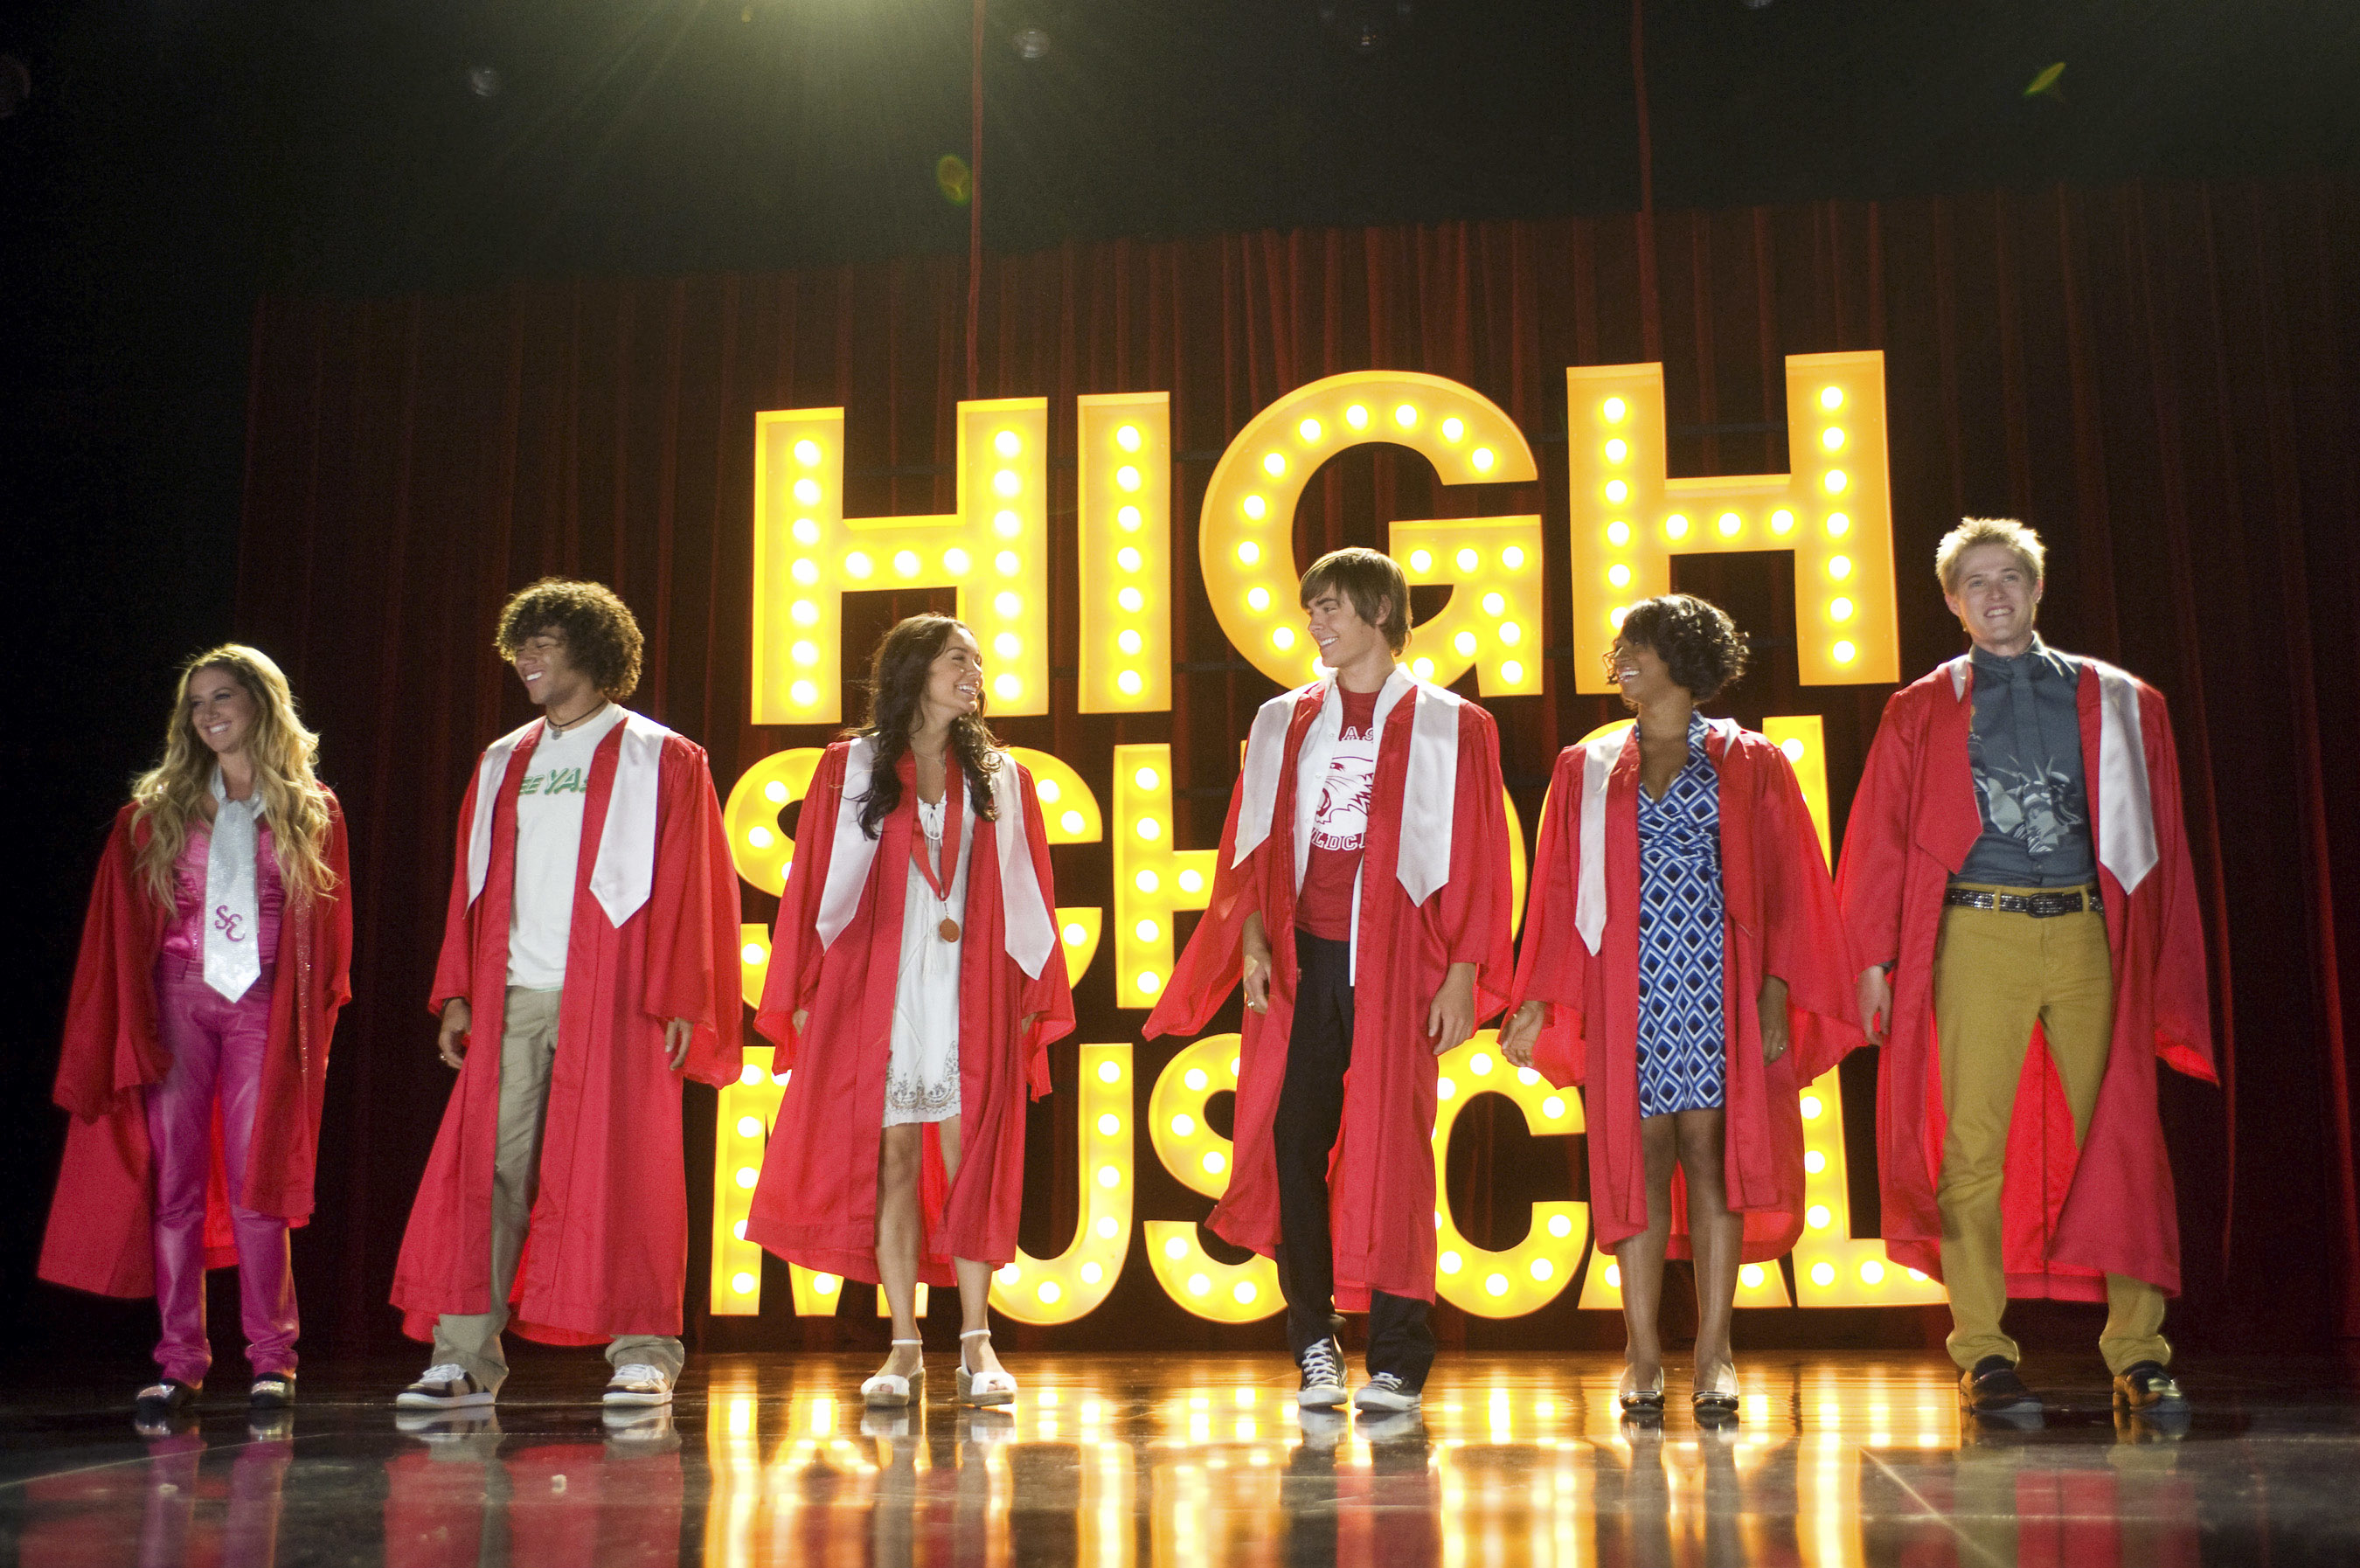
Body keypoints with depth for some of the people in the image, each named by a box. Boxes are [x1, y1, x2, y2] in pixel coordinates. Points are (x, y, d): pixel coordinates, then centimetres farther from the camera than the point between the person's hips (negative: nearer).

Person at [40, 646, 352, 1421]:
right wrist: (134, 1015, 0)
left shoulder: (311, 812, 7)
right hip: (178, 999, 2)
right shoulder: (158, 809, 11)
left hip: (262, 1004, -2)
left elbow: (328, 925, 7)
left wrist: (317, 1014, 0)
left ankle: (272, 1357, 4)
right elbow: (126, 921, 9)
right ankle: (178, 1362, 6)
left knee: (255, 1180, -4)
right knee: (172, 1179, 0)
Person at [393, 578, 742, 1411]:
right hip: (512, 1001, 5)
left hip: (611, 999, -5)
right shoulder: (503, 765, 18)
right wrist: (457, 993, 10)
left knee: (618, 1171, -4)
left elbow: (688, 888, -2)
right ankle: (466, 1358, 8)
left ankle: (642, 1356, 4)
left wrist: (678, 1001, -9)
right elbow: (474, 885, 18)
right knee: (487, 1170, 2)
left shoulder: (658, 760, 3)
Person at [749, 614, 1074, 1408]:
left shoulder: (1001, 777, 13)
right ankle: (904, 1350, 6)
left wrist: (1031, 997, 4)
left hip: (971, 993, 1)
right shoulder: (850, 769, 8)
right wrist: (804, 996, -1)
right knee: (893, 1157, -1)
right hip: (877, 989, -1)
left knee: (969, 1158, -3)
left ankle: (976, 1345, 2)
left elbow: (1027, 895, 11)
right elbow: (817, 884, 5)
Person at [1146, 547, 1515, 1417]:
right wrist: (1253, 941, -2)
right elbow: (1253, 843, 13)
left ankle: (1397, 1360, 7)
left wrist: (1461, 976, -6)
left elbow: (1474, 860, 1)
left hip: (1396, 960, -3)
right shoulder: (1283, 722, 13)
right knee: (1294, 1141, -2)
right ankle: (1314, 1345, 10)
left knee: (1390, 1149, -3)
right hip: (1301, 960, 3)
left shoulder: (1449, 727, 4)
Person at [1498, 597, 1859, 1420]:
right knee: (1638, 1158, -1)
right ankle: (1643, 1357, 4)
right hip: (1626, 990, 2)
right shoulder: (1584, 770, 14)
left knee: (1710, 1152, -5)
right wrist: (1538, 1000, 5)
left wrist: (1775, 996, -5)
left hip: (1719, 987, -2)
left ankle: (1713, 1356, 1)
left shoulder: (1751, 764, 8)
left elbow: (1786, 888, 5)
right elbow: (1559, 895, 13)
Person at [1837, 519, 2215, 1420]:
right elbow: (1881, 840, 9)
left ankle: (2137, 1354, 6)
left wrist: (2164, 963, 6)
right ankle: (1982, 1356, 3)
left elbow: (2156, 838, 13)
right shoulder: (1922, 712, 11)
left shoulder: (2116, 702, 14)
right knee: (1973, 1146, -3)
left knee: (2119, 1138, -1)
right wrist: (1876, 957, 0)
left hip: (2089, 937, 1)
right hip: (1978, 937, -1)